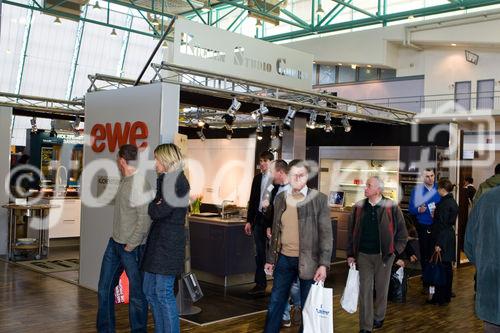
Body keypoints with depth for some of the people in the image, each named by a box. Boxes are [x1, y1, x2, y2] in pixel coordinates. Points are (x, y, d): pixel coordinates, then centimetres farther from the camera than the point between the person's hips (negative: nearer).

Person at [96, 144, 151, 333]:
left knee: (136, 294, 5)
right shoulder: (124, 182, 9)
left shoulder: (139, 184, -19)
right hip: (114, 243, 9)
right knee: (104, 288, 16)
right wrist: (118, 241, 13)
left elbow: (145, 218, -23)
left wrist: (131, 245, -17)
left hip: (132, 248, -9)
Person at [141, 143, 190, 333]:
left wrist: (152, 206, 1)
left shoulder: (178, 182, -12)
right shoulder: (164, 180, 15)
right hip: (156, 239, 9)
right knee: (150, 291, 13)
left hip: (169, 242, -9)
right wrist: (155, 206, -5)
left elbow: (158, 212, -17)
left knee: (164, 293, -4)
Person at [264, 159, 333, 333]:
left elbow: (326, 234, -8)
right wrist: (271, 258, 12)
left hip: (308, 260, -3)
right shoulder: (280, 198, 6)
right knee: (275, 304, 11)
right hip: (284, 259, 4)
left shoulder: (319, 199, -7)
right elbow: (276, 231, 12)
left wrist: (323, 264, -15)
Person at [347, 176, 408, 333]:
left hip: (384, 255, -1)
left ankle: (379, 317, 35)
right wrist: (350, 254, 4)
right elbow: (351, 232, 7)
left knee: (382, 288, 14)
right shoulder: (359, 207, 2)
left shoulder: (391, 207, -6)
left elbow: (402, 232, 0)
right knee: (365, 290, 1)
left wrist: (397, 252, -4)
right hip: (363, 255, 2)